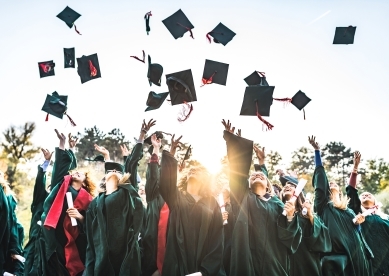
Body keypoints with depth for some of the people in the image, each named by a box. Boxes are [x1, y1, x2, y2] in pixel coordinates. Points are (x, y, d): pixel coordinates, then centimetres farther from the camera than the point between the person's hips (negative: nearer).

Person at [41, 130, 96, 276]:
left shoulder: (86, 198, 9)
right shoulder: (62, 185, 13)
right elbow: (61, 164, 5)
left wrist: (80, 217, -13)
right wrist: (62, 142, -2)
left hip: (71, 240, -1)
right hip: (51, 235, 1)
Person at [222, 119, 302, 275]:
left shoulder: (277, 204, 13)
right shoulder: (244, 197, 12)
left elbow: (288, 235, 6)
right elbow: (237, 170, 3)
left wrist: (290, 217, -13)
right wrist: (230, 137, -3)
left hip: (272, 259, 1)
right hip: (247, 257, -1)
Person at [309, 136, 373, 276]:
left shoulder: (349, 211, 22)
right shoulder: (323, 205, 8)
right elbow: (320, 180, -1)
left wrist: (358, 223, -1)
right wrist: (317, 151, -5)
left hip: (355, 257, 5)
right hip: (334, 258, -5)